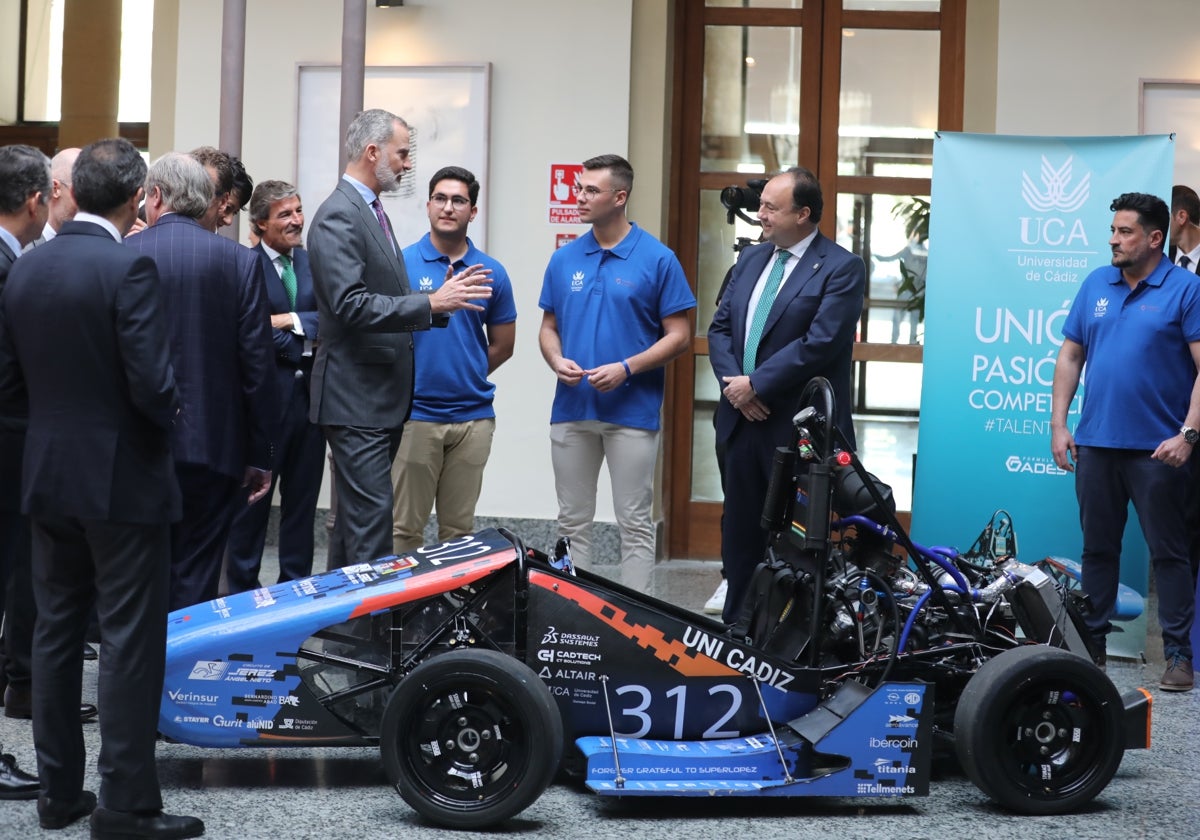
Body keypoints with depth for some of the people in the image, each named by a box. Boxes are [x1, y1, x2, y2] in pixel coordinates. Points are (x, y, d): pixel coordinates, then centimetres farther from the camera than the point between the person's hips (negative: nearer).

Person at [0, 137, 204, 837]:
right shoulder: (129, 268, -16)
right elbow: (153, 384, -21)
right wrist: (170, 414, -1)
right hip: (123, 480, -7)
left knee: (57, 633, 14)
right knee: (131, 643, 0)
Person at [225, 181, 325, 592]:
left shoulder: (313, 263, 11)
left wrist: (290, 321, -11)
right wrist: (305, 343, -9)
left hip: (309, 396, 6)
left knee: (302, 498, 12)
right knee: (254, 498, 3)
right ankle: (242, 590, 13)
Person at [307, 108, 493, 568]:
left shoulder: (372, 213, 18)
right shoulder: (338, 216, -14)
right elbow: (350, 305, -24)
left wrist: (442, 297, 10)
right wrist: (430, 304, -23)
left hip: (382, 397, 10)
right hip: (355, 397, -10)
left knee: (355, 520, 14)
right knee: (371, 518, -11)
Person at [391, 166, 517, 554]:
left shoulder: (491, 272, 6)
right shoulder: (402, 262, 0)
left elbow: (503, 346, 13)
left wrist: (464, 376, 8)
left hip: (473, 416, 2)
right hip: (414, 415, -2)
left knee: (459, 530, 9)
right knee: (405, 527, 1)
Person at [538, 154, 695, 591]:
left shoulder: (658, 259, -4)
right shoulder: (564, 259, 8)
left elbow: (678, 334, -4)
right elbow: (549, 328, 14)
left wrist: (626, 368, -16)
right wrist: (558, 362, -8)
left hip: (632, 410, -4)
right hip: (572, 409, 4)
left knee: (635, 523, 2)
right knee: (572, 521, 10)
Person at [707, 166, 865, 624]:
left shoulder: (841, 269, -8)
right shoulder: (751, 260, 14)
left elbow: (820, 343, -18)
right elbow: (720, 327, 13)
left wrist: (756, 384, -16)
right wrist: (733, 383, -5)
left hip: (800, 428, -7)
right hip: (743, 421, 7)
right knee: (740, 533, 12)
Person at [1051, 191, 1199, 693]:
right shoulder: (1096, 285, 9)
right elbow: (1070, 356, 13)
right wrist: (1058, 425, 7)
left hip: (1158, 448, -5)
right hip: (1095, 444, 5)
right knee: (1097, 548, 12)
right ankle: (1091, 644, 22)